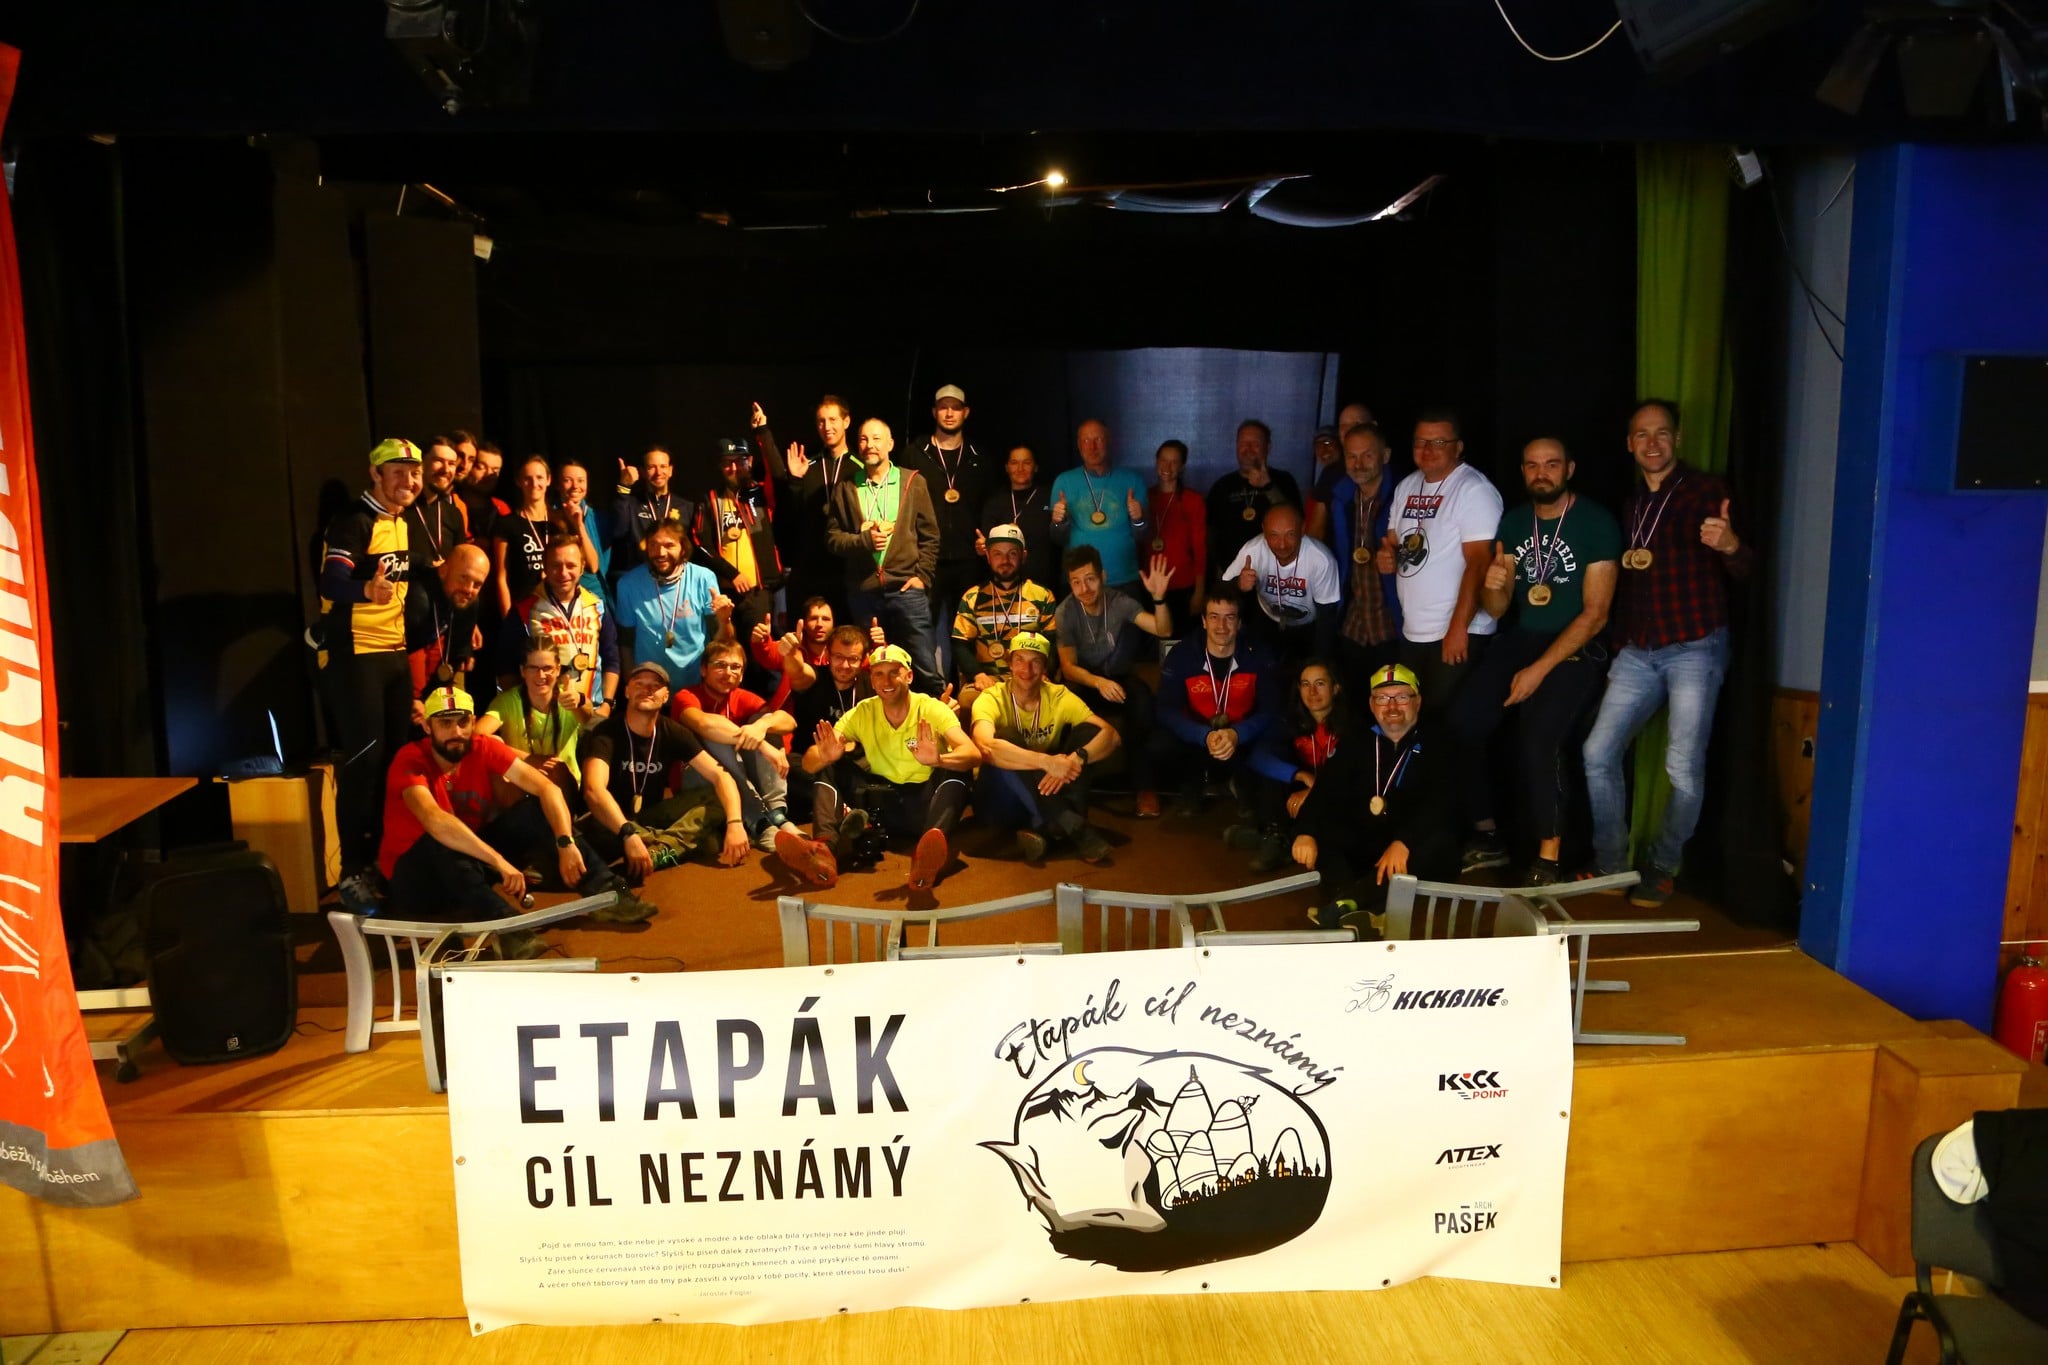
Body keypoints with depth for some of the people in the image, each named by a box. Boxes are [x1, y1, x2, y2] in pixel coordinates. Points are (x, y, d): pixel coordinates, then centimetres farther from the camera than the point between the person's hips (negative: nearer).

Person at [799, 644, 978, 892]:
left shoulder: (932, 709, -9)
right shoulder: (861, 713, -2)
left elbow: (973, 754, -26)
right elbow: (809, 763, -9)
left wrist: (937, 759, -47)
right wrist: (826, 756, -33)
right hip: (883, 800, 3)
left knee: (955, 770, -31)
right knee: (830, 768, -15)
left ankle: (928, 854, -55)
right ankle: (826, 846, -39)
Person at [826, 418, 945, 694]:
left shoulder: (913, 482, 7)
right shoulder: (845, 487, 8)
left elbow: (930, 535, 6)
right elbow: (832, 536, 6)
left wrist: (922, 575, -3)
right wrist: (864, 540, -10)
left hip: (906, 589, -1)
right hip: (863, 592, 2)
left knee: (926, 669, -2)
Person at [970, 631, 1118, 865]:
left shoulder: (1058, 696, -4)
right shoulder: (992, 699, -14)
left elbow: (1110, 736, -16)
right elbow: (985, 747, -37)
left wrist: (1075, 760, -36)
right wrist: (1046, 762, -44)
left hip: (1049, 791, 3)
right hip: (1000, 797, -3)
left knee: (1087, 732, -14)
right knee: (1001, 754, -33)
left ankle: (1045, 830, -26)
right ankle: (1075, 827, -32)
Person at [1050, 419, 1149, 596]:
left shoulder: (1132, 481, 0)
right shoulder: (1064, 482, 2)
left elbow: (1145, 538, 2)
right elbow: (1059, 540, 4)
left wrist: (1138, 520, -19)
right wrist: (1059, 522, -17)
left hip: (1124, 582, 0)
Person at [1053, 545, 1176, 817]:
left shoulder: (1119, 602, -12)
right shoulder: (1065, 613, -15)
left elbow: (1163, 631, -20)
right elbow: (1068, 667, -17)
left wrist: (1159, 598, -40)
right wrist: (1099, 682, -37)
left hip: (1121, 677, 1)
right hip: (1086, 681, -1)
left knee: (1142, 701, -35)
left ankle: (1145, 785, -22)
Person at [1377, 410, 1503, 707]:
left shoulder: (1475, 490, -11)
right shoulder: (1406, 487, 12)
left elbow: (1479, 563, -18)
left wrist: (1458, 627, -22)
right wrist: (1387, 555, 0)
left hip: (1456, 632, -7)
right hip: (1411, 631, 8)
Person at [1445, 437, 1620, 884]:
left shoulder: (1597, 524, -9)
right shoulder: (1512, 522, 7)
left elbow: (1595, 615, -12)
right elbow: (1495, 609, 8)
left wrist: (1539, 669, -17)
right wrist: (1493, 584, -16)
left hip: (1574, 648, -5)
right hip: (1520, 637, 5)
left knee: (1535, 742, -26)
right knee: (1460, 724, -14)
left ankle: (1548, 860, -10)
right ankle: (1487, 837, 4)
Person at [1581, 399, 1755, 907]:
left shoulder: (1706, 490, -3)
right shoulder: (1630, 506, 15)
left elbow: (1745, 569, -11)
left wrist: (1730, 545, -33)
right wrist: (1617, 646, 15)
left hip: (1695, 649, -5)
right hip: (1638, 653, 6)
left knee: (1684, 767, -8)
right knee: (1598, 752, -1)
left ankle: (1662, 868, 9)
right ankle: (1611, 863, 12)